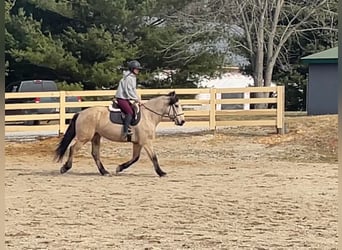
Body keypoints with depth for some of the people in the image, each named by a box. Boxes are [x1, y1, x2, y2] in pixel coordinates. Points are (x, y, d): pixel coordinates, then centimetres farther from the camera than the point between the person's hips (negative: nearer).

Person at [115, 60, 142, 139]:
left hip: (126, 99, 11)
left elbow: (133, 90, 19)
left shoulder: (133, 77, 14)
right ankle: (125, 131, -30)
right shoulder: (128, 78, -17)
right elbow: (128, 91, -20)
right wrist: (136, 99, -15)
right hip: (121, 98, -11)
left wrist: (137, 98, 7)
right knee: (130, 112, -23)